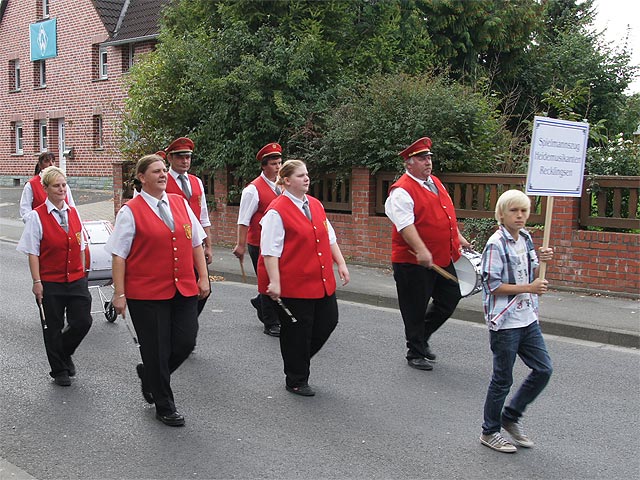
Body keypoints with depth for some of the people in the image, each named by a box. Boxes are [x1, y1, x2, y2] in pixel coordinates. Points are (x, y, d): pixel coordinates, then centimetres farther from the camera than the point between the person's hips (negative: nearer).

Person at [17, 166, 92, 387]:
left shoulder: (73, 213, 6)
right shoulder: (37, 216, -8)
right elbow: (33, 252, -9)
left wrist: (82, 273, 12)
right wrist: (37, 282, -13)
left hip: (76, 280, 4)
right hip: (50, 283, -4)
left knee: (83, 321, -1)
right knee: (53, 328, 7)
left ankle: (64, 353, 29)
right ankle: (59, 370, 25)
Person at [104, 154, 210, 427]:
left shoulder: (180, 203, 8)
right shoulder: (130, 211, -6)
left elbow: (196, 243, 13)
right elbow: (119, 255, -7)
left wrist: (203, 277, 7)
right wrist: (120, 294, -10)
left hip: (184, 290, 5)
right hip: (147, 294, -5)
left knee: (186, 342, 4)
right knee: (156, 350, 4)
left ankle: (149, 374, 34)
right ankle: (164, 406, 22)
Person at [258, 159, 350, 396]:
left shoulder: (315, 205, 11)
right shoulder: (277, 211, -12)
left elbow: (330, 238, 17)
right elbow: (270, 250, -15)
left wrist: (341, 264, 9)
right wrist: (274, 282, -20)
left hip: (322, 281, 8)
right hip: (293, 285, -8)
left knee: (328, 321, 11)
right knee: (296, 330, 2)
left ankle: (298, 358, 34)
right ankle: (296, 381, 20)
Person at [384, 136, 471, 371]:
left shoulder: (435, 182, 14)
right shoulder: (402, 191, -15)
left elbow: (447, 214, 25)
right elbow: (405, 225, -25)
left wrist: (458, 238, 24)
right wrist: (421, 251, -34)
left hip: (443, 258, 8)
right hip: (413, 262, -8)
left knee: (450, 299, 13)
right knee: (416, 308, 3)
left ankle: (421, 337, 32)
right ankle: (416, 354, 18)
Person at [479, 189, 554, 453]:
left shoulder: (525, 238, 7)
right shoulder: (496, 244, -16)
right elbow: (493, 286, -19)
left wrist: (540, 261, 1)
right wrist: (530, 288, -20)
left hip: (527, 319, 7)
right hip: (505, 322, -7)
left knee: (544, 369, 8)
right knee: (503, 379, 4)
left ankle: (511, 416, 26)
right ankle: (490, 431, 22)